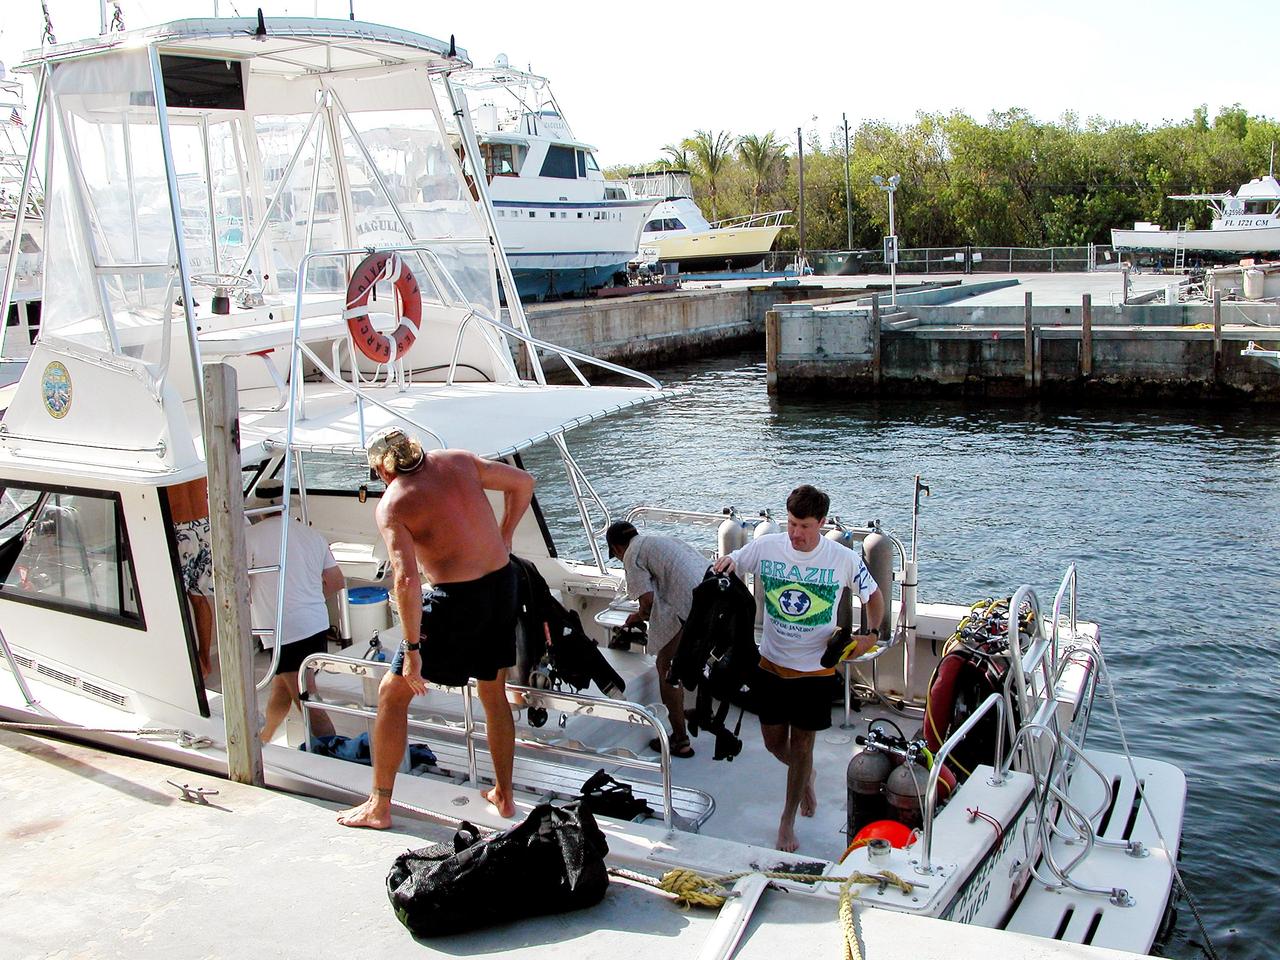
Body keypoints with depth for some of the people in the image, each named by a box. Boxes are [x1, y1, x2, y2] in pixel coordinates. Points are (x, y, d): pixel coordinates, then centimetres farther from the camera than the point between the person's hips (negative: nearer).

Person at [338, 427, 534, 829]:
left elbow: (407, 579, -20)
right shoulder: (458, 461, 5)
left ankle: (379, 807, 17)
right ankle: (504, 795, 34)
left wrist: (412, 648, -15)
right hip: (502, 584, 6)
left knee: (392, 693, 11)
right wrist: (503, 538, 21)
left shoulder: (391, 503, -9)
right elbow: (523, 483, 13)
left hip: (456, 599, -6)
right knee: (494, 695, 24)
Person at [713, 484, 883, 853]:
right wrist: (726, 563, -20)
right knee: (773, 742, 13)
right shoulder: (766, 547, -10)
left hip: (815, 670, -2)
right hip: (771, 665, 2)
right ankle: (805, 776, 47)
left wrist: (872, 636, -14)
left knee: (801, 746, 8)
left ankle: (788, 821, 28)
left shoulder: (844, 559, -13)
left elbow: (873, 596, 3)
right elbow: (728, 566, 5)